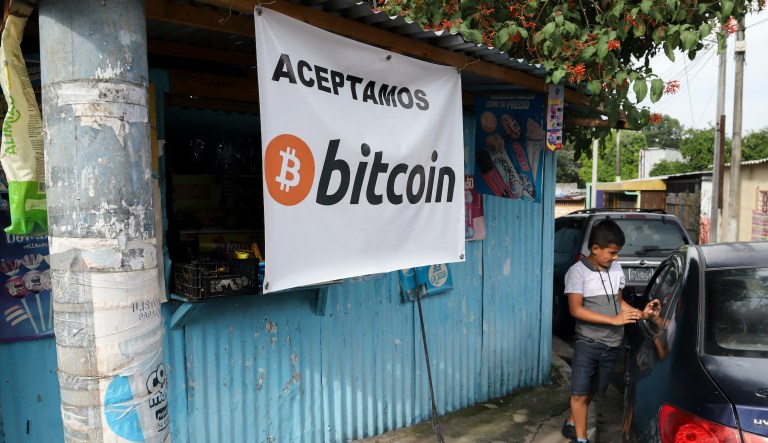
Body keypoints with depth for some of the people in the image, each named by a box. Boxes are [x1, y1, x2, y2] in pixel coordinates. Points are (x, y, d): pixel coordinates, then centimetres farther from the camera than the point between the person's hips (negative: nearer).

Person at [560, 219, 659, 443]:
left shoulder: (616, 269, 4)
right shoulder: (578, 272, -14)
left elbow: (618, 302, 15)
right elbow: (576, 310, -18)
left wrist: (640, 313, -3)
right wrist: (614, 319, -21)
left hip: (612, 344, 6)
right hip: (588, 343, -6)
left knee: (591, 391, 18)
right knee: (580, 392, 3)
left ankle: (572, 425, 37)